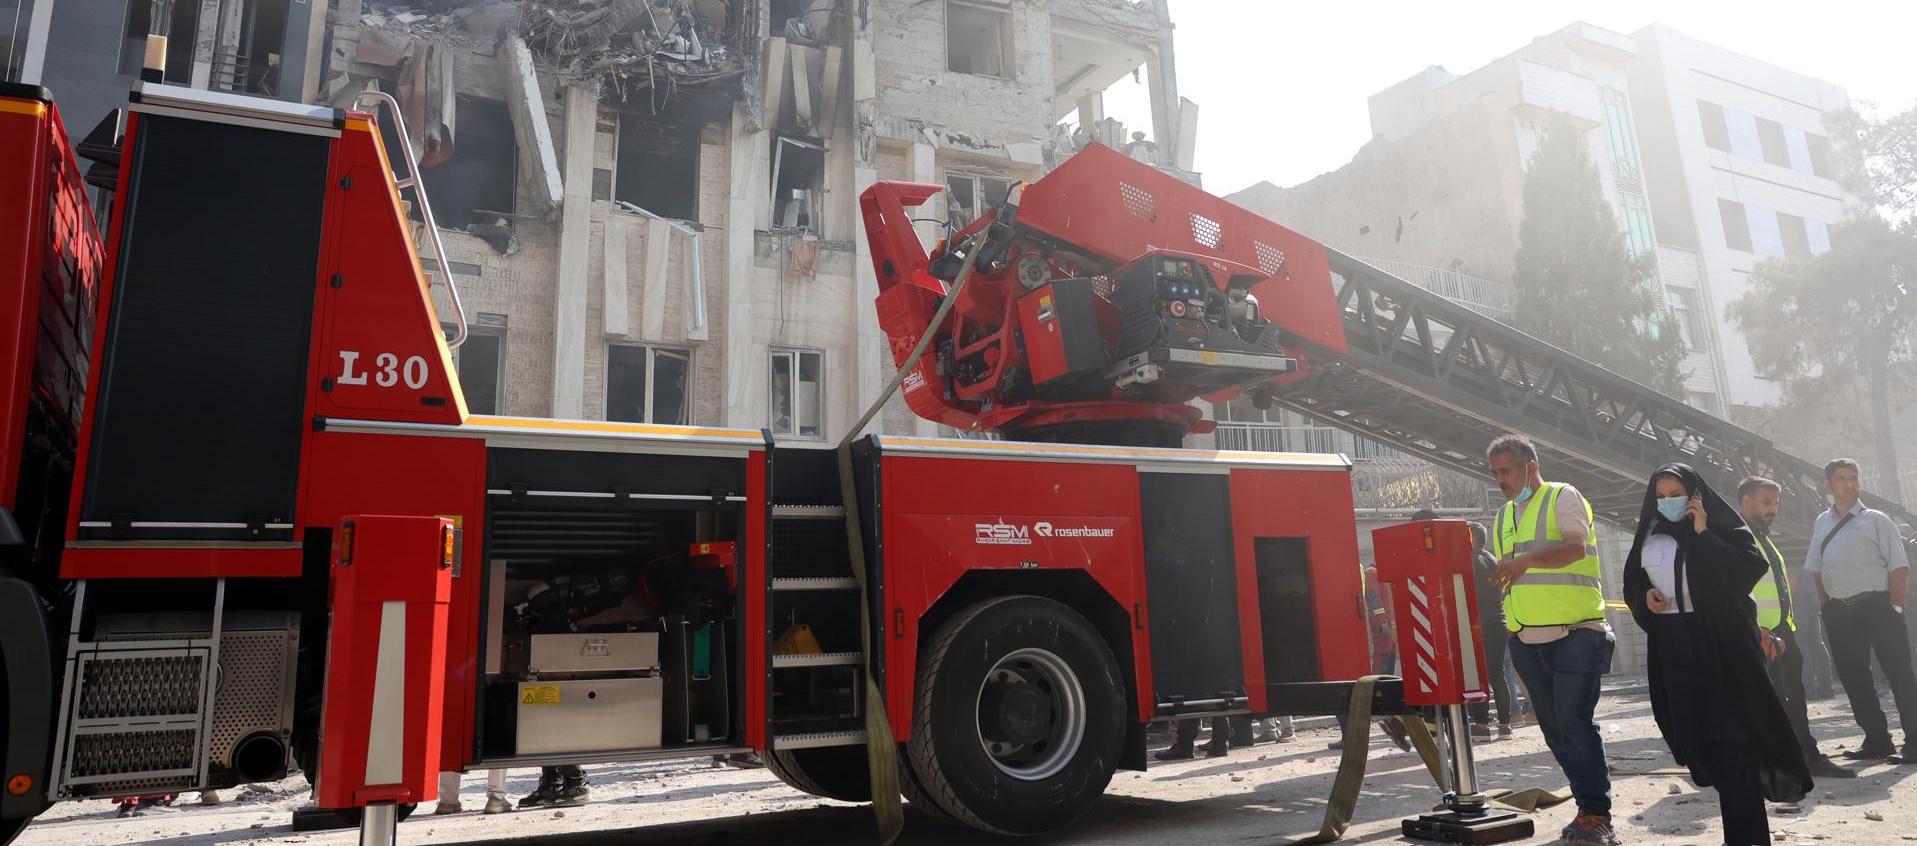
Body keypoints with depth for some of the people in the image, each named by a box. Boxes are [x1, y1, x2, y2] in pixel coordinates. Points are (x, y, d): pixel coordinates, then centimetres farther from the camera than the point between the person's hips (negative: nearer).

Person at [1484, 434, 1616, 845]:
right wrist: (1510, 625, 14)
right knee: (1554, 729, 9)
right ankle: (1589, 806, 18)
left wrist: (1527, 559, -33)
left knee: (1576, 723, -10)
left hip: (1576, 633, -7)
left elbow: (1577, 547, -20)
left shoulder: (1563, 497, -2)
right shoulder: (1503, 517, 18)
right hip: (1527, 639, 7)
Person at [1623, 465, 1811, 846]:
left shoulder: (1721, 525, -1)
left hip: (1720, 638, -5)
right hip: (1673, 646, 5)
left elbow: (1749, 567, -14)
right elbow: (1632, 581, 19)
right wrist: (1645, 597, -1)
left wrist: (1702, 533, -16)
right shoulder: (1649, 536, 12)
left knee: (1730, 730, -8)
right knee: (1693, 727, 6)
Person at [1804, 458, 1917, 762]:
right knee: (1852, 677, 10)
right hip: (1838, 611, 5)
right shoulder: (1822, 524, 13)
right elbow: (1817, 569, 19)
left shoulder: (1875, 520, -2)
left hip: (1876, 606, -5)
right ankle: (1876, 740, 22)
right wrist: (1827, 607, 11)